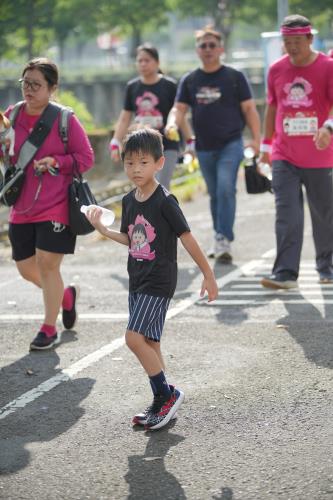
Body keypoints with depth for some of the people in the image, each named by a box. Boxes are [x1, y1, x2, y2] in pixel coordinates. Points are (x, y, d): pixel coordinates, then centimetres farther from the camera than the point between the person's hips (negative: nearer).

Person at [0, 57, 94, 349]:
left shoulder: (65, 119, -8)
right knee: (26, 268, 10)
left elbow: (86, 158, -5)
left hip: (55, 207, -5)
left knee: (47, 263, -6)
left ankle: (49, 329, 8)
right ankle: (66, 296, 38)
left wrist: (55, 162, -19)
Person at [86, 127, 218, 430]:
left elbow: (187, 238, -11)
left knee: (135, 337, -16)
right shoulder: (129, 201, 7)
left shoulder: (164, 201, -15)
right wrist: (103, 230, 5)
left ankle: (167, 394, -3)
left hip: (159, 281, -8)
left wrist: (208, 275, -8)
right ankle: (162, 404, 19)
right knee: (149, 342, 11)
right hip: (138, 280, 8)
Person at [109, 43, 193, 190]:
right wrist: (115, 143, 4)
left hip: (167, 147, -4)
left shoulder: (169, 85, -4)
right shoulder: (132, 87, 6)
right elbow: (125, 118, 11)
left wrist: (190, 142, -1)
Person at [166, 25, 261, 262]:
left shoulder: (234, 77, 0)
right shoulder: (189, 80, 8)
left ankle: (224, 240, -20)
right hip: (204, 147, 4)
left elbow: (249, 109, 0)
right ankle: (221, 241, 24)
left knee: (226, 189, -20)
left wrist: (256, 139, -10)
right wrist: (172, 123, -19)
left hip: (231, 144, -4)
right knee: (215, 194, 12)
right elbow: (179, 108, 4)